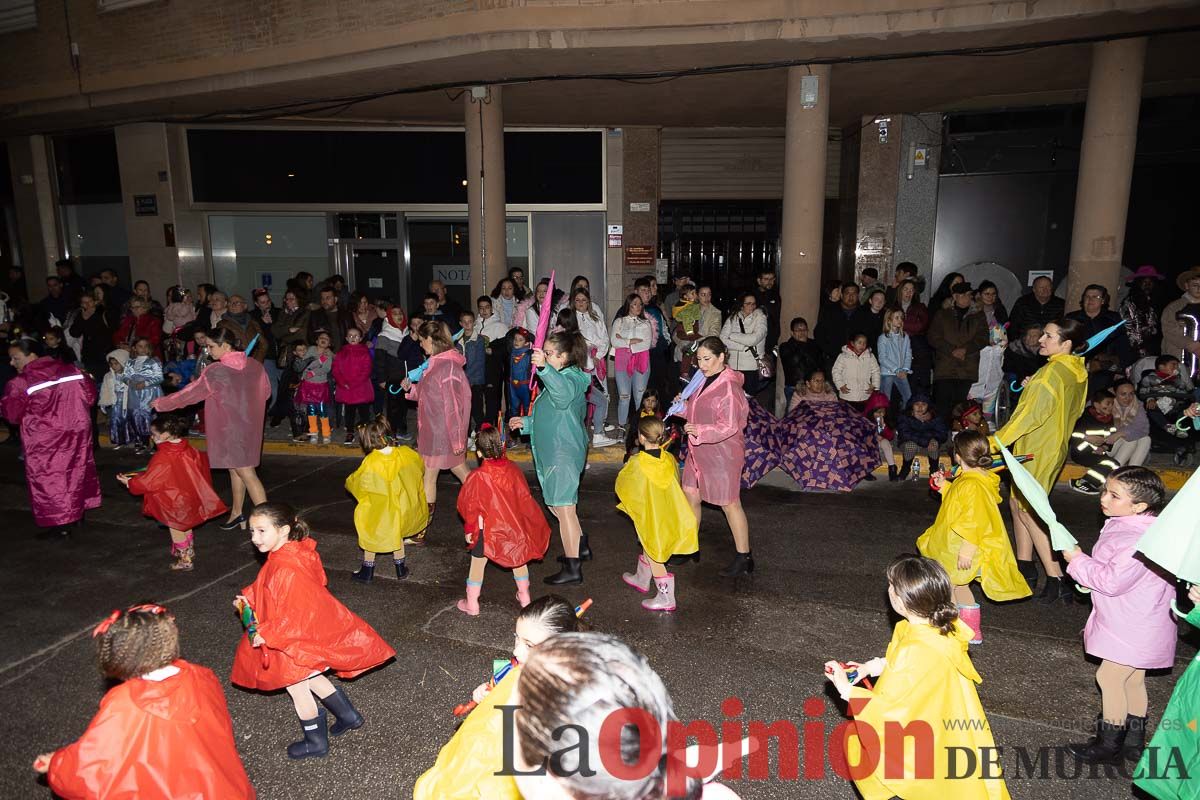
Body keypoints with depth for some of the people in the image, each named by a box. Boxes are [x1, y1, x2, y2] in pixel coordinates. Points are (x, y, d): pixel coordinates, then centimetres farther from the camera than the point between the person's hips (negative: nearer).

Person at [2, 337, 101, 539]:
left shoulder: (20, 383, -14)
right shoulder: (71, 370, 1)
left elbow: (11, 415, -10)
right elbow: (90, 395, 7)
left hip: (44, 440, -5)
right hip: (77, 431, 6)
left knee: (48, 478, 5)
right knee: (75, 471, 18)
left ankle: (60, 524, 8)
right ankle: (77, 512, 31)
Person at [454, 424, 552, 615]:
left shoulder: (477, 478, -22)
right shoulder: (513, 469, -11)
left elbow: (470, 507, -12)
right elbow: (525, 497, -1)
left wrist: (469, 529, 4)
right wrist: (532, 523, 14)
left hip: (488, 530, -4)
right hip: (514, 527, 4)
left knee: (477, 563, 14)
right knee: (518, 559, 23)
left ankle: (472, 604, 25)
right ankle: (524, 596, 36)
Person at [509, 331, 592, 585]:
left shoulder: (572, 377, -15)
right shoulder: (556, 379, 19)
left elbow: (564, 393, -42)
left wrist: (544, 368, -55)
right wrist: (526, 422, 20)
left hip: (564, 452, -11)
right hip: (553, 451, 11)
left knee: (563, 507, -7)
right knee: (556, 505, 20)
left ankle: (572, 568, 0)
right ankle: (581, 548, 35)